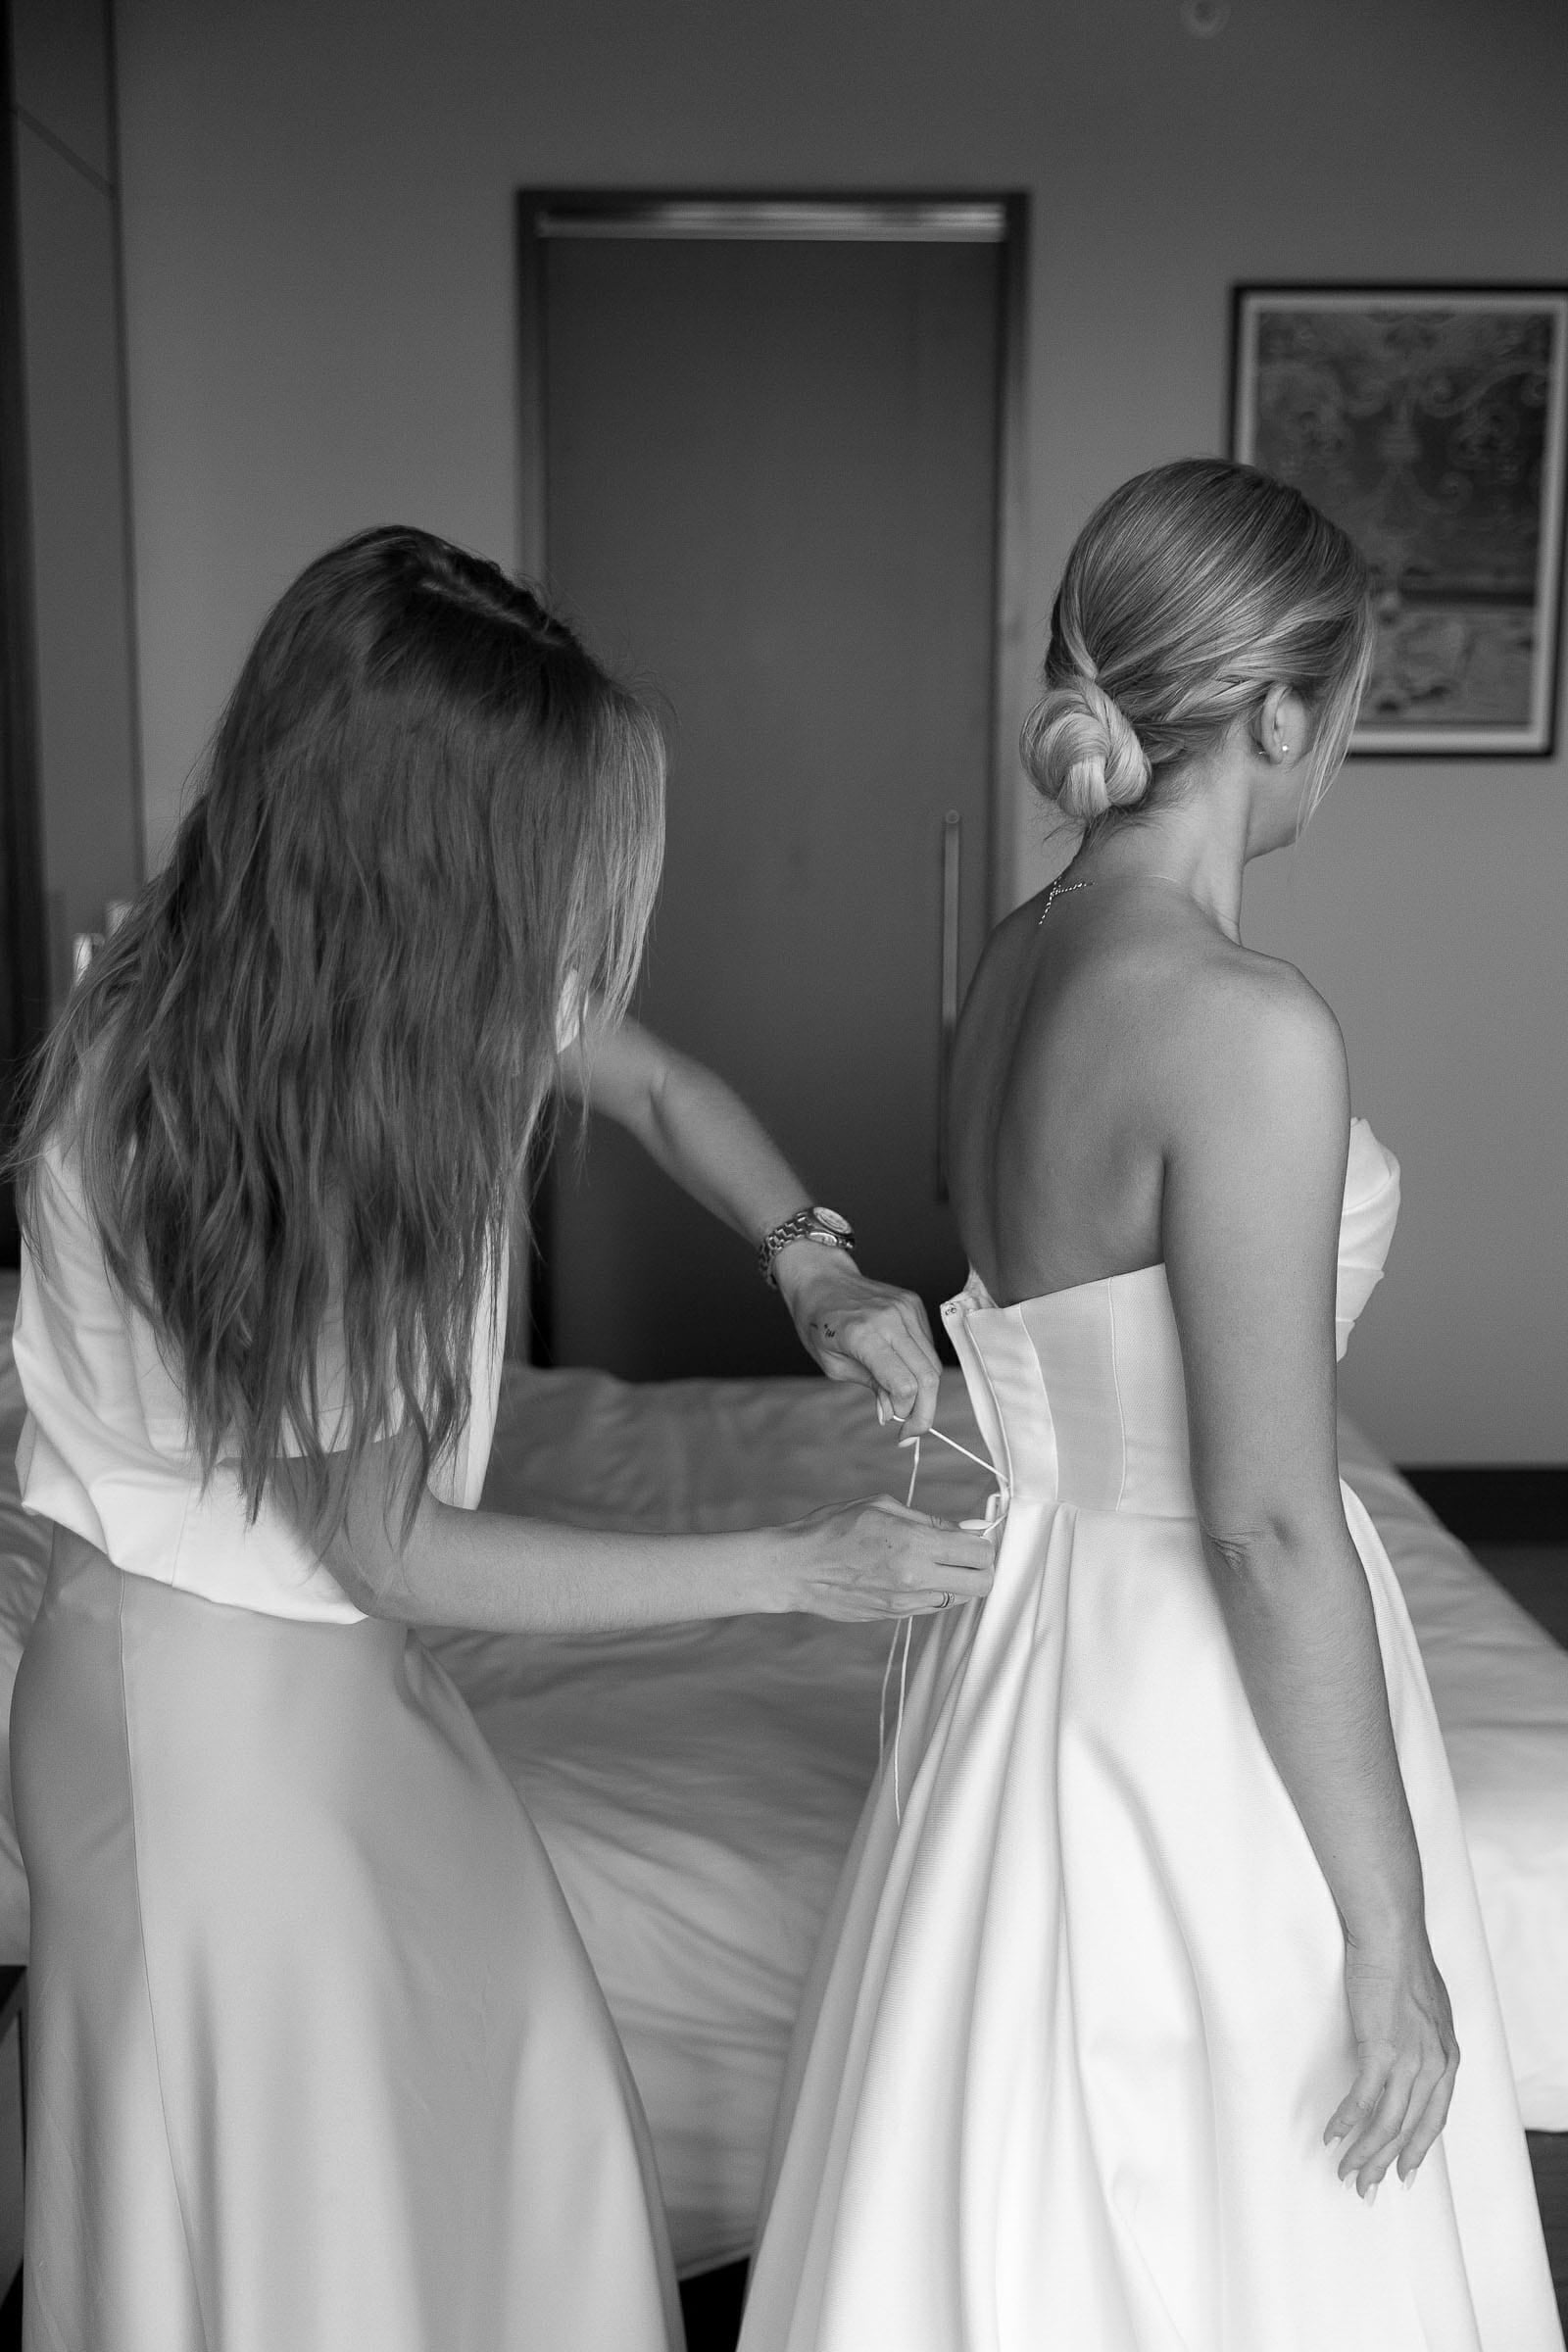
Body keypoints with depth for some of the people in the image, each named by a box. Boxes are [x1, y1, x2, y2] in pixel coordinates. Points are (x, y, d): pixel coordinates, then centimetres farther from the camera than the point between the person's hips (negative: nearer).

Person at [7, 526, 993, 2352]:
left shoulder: (426, 972, -10)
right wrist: (796, 1570, -19)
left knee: (522, 2153, 21)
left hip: (347, 1667, 7)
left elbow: (660, 1085, 9)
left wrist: (811, 1260, -10)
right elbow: (390, 1547, -23)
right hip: (214, 1716, -7)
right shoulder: (182, 1103, -30)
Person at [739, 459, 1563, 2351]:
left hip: (1043, 1634, 8)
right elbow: (1268, 1526, -23)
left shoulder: (1018, 962, 2)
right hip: (1194, 1710, -8)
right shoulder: (1244, 1026, -24)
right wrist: (1392, 1934, -13)